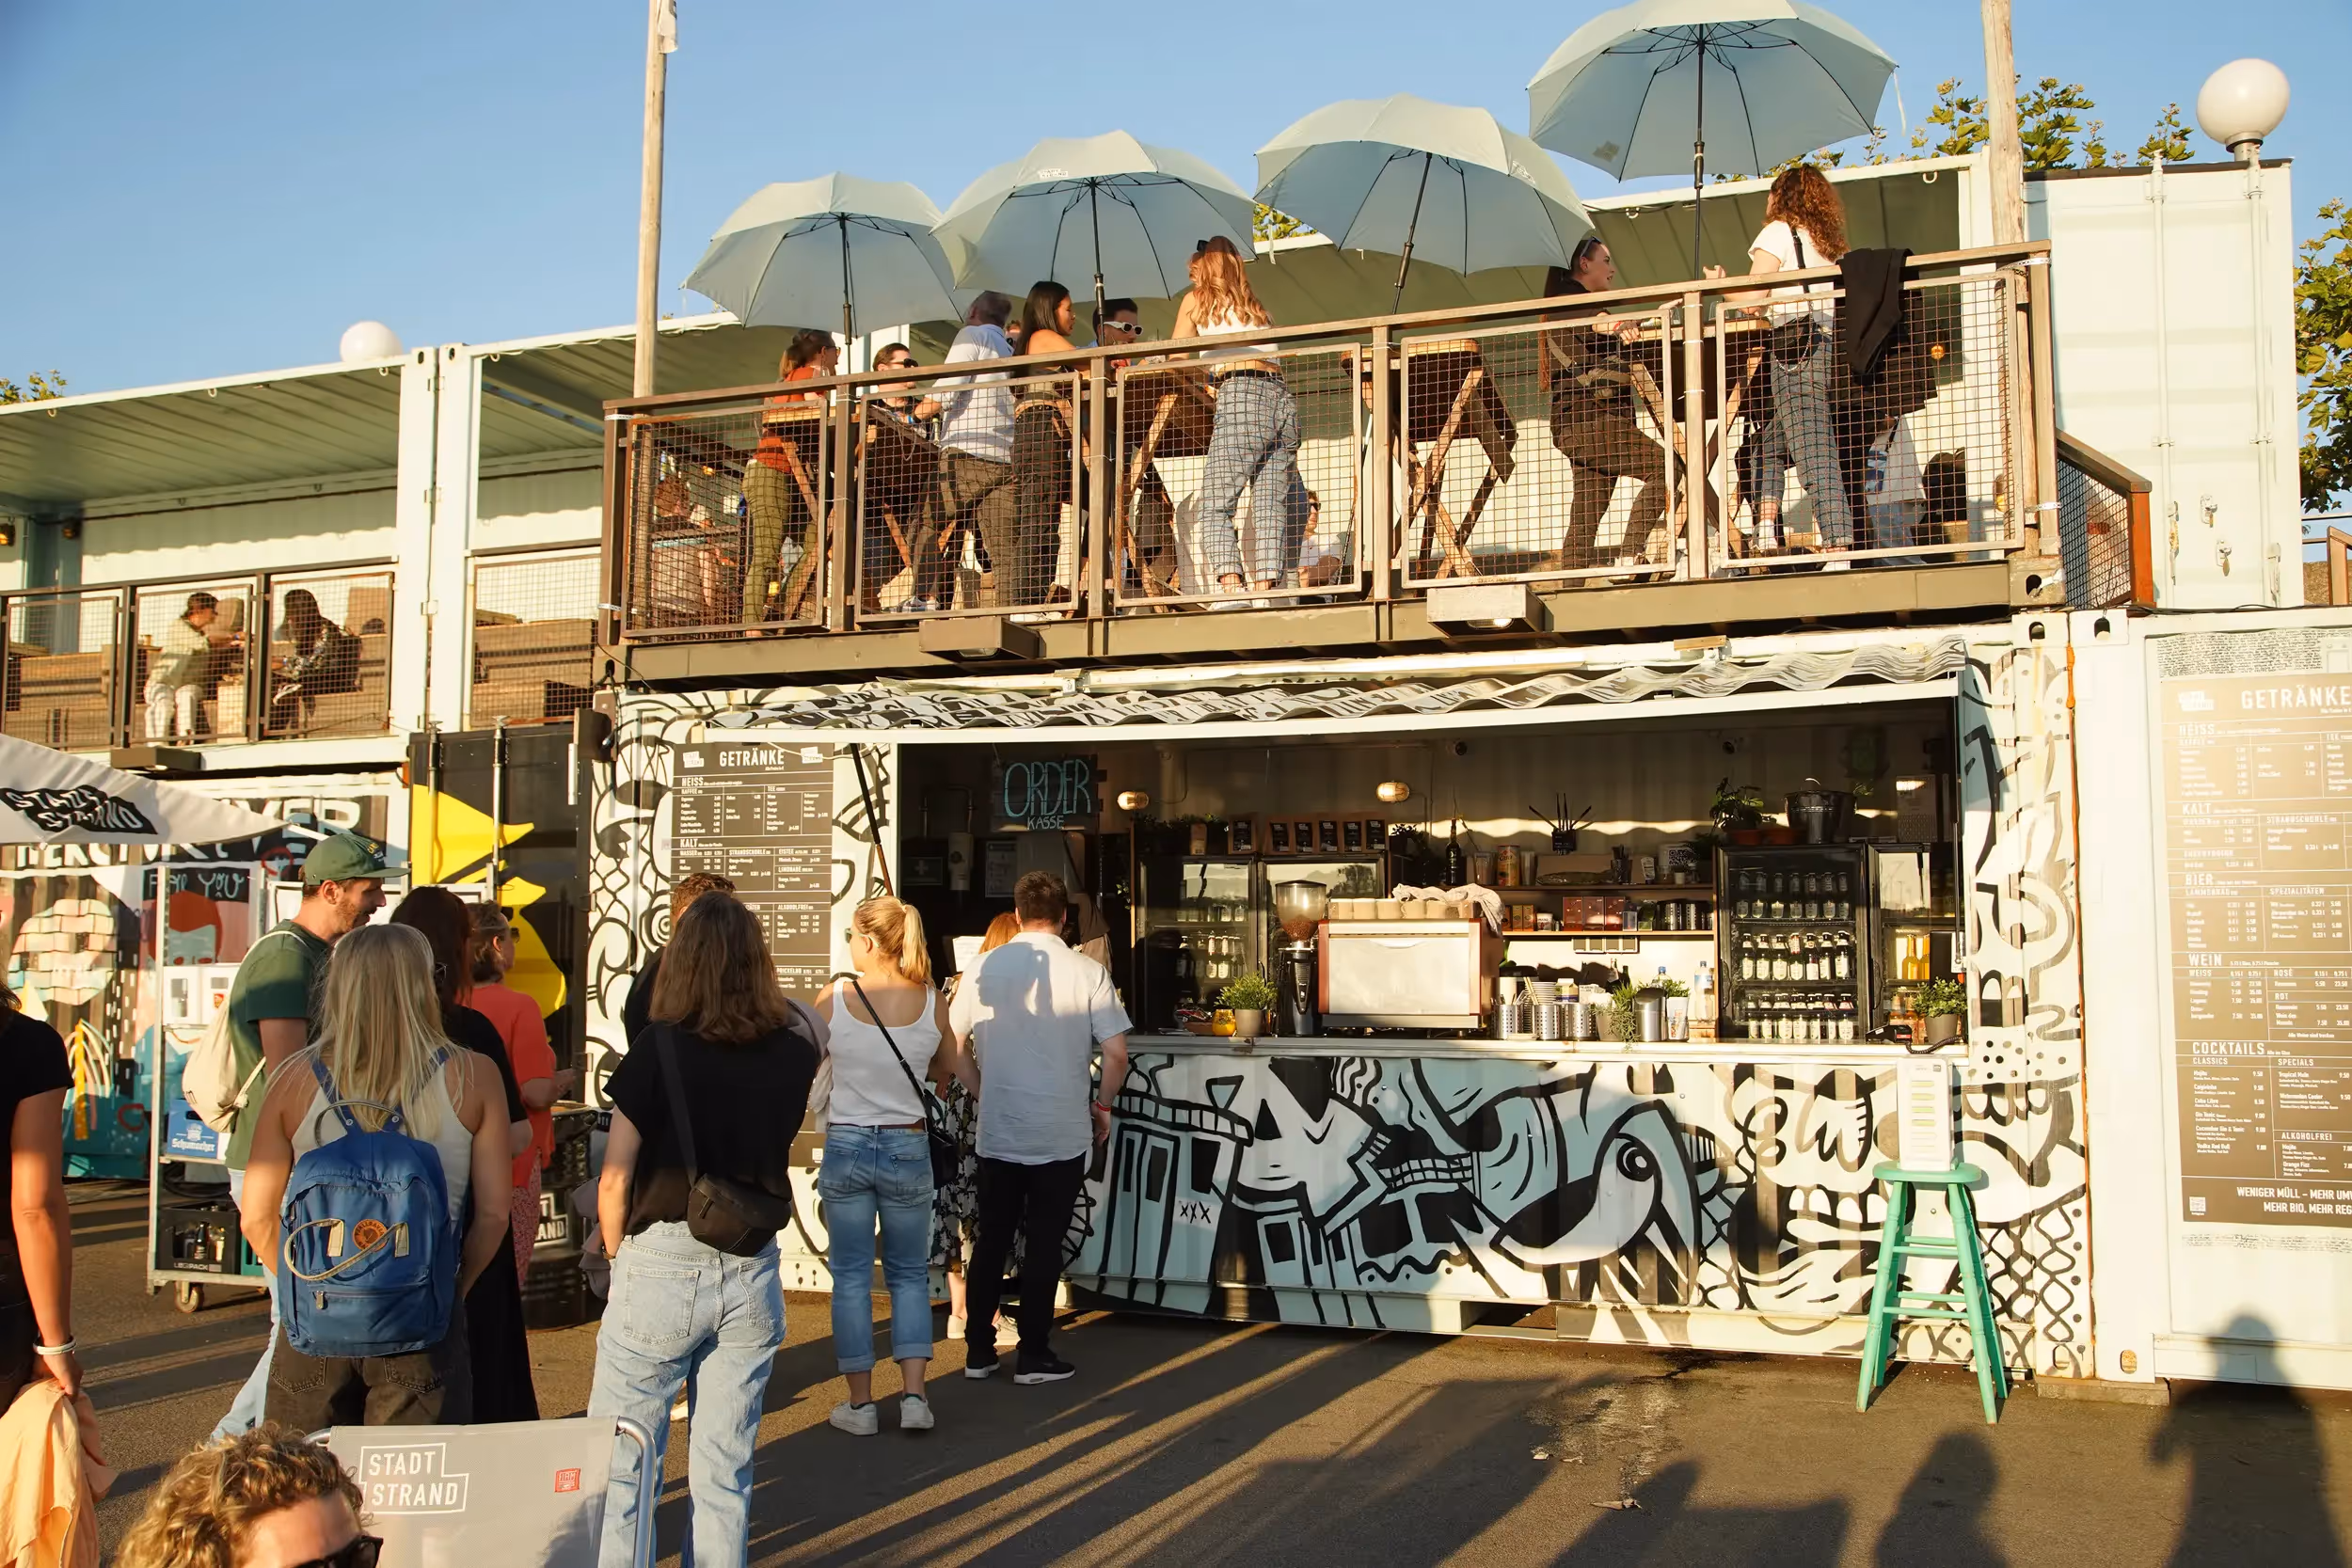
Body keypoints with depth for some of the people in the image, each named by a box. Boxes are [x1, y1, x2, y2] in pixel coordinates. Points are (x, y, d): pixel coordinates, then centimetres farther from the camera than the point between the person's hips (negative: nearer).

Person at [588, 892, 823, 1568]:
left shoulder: (659, 1048, -11)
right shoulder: (792, 1049, -1)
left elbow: (614, 1182, -8)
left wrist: (619, 1257, 7)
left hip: (661, 1265, -4)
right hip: (753, 1269, 4)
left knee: (621, 1465, 8)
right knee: (725, 1473, 11)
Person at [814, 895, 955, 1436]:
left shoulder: (833, 998, -11)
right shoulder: (931, 1002, -6)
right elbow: (945, 1068, 9)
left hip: (846, 1147, -1)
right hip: (908, 1148, 1)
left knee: (851, 1276, 10)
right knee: (910, 1274, 15)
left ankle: (860, 1403, 15)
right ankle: (914, 1396, 7)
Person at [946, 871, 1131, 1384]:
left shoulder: (984, 968, -1)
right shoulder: (1087, 972, -8)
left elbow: (954, 1046, 3)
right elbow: (1116, 1054, -9)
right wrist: (1103, 1104, 7)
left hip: (997, 1132, 2)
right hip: (1061, 1134, -2)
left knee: (991, 1240, 14)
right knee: (1044, 1243, 7)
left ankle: (978, 1351, 20)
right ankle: (1033, 1356, 13)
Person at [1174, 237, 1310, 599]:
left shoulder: (1196, 300, 17)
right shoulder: (1258, 308, 31)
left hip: (1241, 397, -6)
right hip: (1283, 398, 6)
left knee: (1215, 505, -8)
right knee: (1270, 509, -2)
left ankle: (1231, 586, -26)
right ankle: (1265, 592, -13)